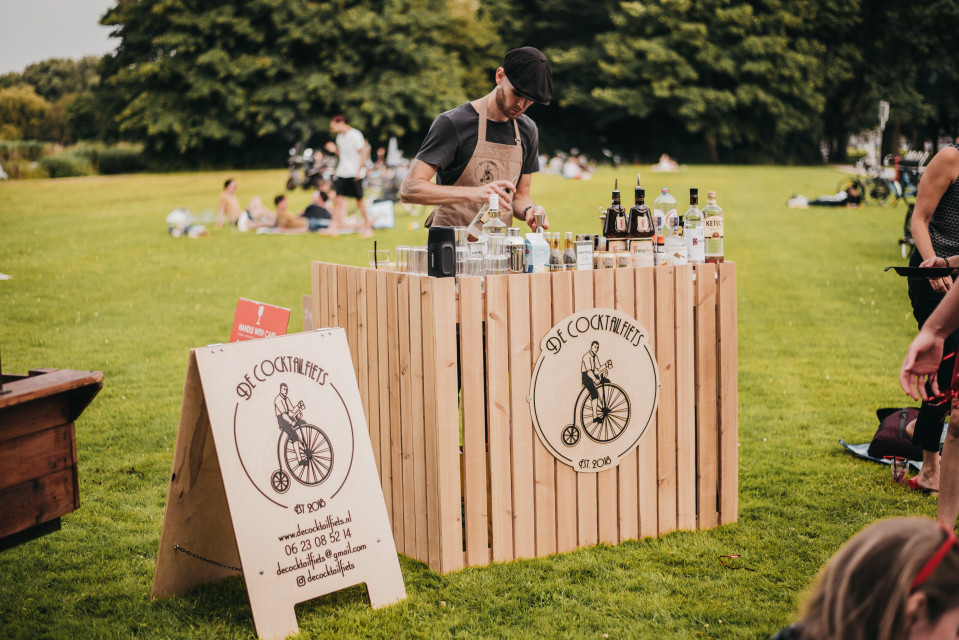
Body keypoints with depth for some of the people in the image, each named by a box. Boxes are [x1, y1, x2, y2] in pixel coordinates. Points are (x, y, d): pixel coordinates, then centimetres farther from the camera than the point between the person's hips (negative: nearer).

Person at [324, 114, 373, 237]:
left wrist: (358, 171, -14)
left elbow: (363, 154, -11)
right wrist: (334, 150, 1)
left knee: (359, 200, 2)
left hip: (354, 173, -6)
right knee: (339, 199, -3)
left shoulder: (355, 135, -11)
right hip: (342, 172, 6)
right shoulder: (340, 136, 12)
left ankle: (368, 225, 16)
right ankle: (333, 227, -8)